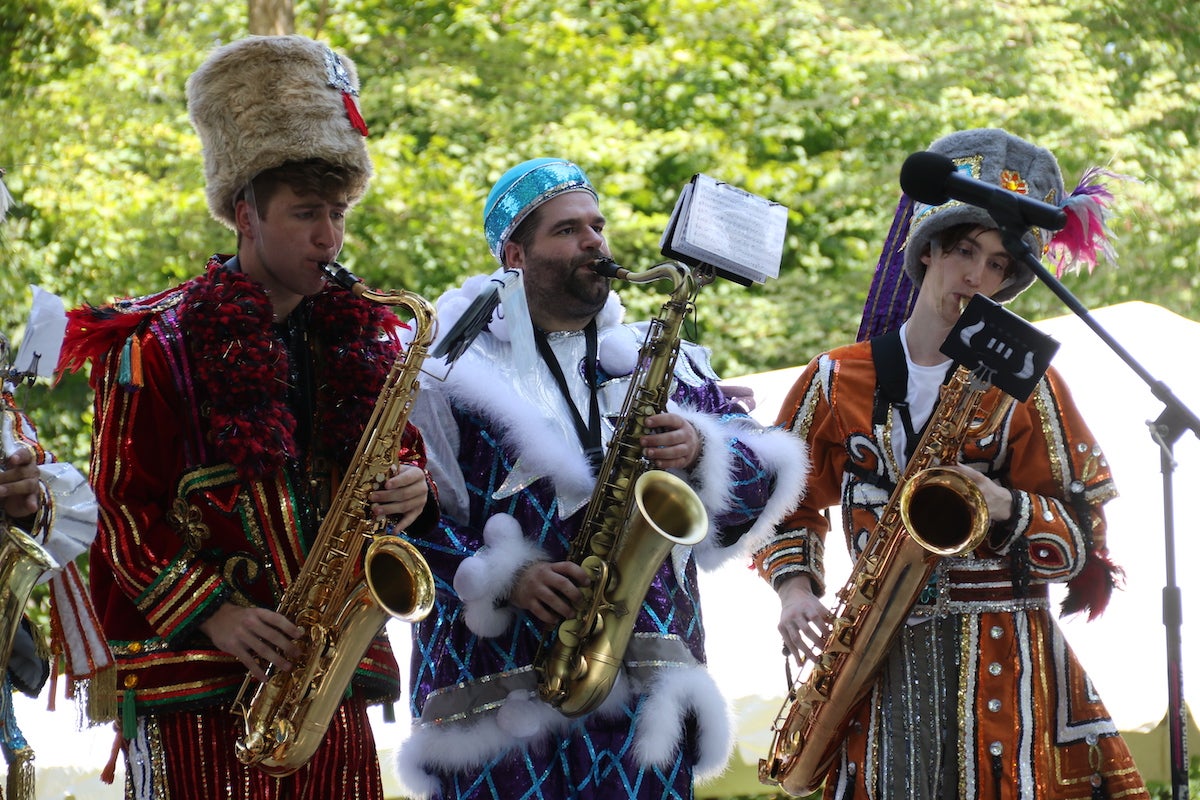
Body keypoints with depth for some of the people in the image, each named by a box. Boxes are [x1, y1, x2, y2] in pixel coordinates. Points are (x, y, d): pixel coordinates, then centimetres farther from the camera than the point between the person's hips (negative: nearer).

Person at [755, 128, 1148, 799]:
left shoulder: (1025, 384, 4)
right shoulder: (836, 381, 8)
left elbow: (1084, 532, 3)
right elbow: (790, 502, 17)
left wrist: (1007, 508, -16)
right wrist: (794, 586, -1)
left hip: (1006, 662, -1)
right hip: (879, 662, 1)